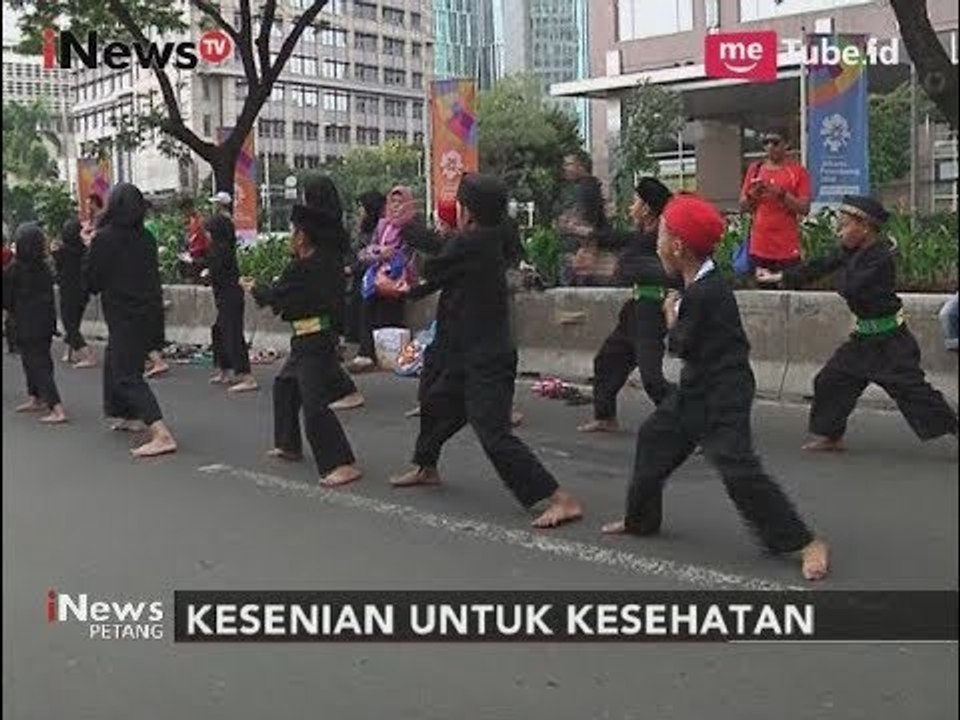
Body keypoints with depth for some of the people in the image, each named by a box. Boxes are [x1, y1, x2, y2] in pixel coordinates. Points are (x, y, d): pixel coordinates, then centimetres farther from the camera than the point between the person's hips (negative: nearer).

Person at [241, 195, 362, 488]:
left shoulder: (302, 269, -18)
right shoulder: (329, 262, 6)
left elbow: (274, 296, -6)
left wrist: (253, 288, 13)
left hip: (313, 342, -10)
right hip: (308, 341, 10)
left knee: (314, 404, -14)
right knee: (284, 385, 26)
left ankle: (341, 464, -18)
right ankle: (289, 446, 38)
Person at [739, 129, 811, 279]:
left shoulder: (798, 171, 1)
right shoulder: (755, 169, 11)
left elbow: (804, 209, -5)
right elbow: (743, 206, 13)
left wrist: (781, 193, -16)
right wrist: (752, 195, -7)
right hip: (759, 248, 3)